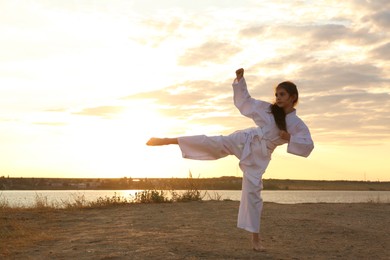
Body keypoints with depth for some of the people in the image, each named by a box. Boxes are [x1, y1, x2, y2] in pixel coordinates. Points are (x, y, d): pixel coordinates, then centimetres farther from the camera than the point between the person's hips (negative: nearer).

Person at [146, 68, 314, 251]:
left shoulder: (297, 125, -5)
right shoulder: (268, 109, 2)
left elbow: (308, 146, -10)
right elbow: (244, 100, 12)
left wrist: (290, 138, -23)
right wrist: (240, 79, -1)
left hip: (259, 155, -1)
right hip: (244, 140, 2)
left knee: (252, 192, -3)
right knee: (210, 143, -16)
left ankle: (255, 238, 7)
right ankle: (168, 140, -9)